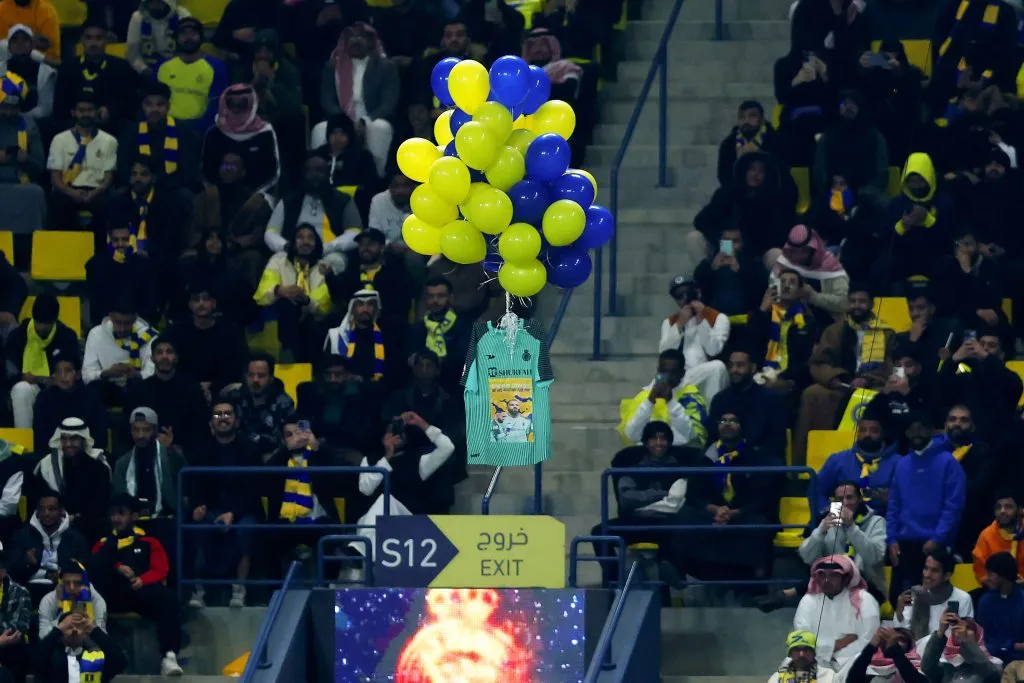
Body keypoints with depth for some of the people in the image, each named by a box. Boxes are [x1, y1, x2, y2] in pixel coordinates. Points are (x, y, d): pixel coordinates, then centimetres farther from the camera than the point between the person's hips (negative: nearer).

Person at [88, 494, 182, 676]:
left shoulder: (148, 543, 22)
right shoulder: (104, 543, 27)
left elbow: (160, 570, 7)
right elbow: (94, 566, 7)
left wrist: (142, 580, -15)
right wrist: (118, 568, -11)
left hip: (140, 591, -1)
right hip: (111, 594, 1)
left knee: (166, 596, -35)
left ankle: (169, 656, -44)